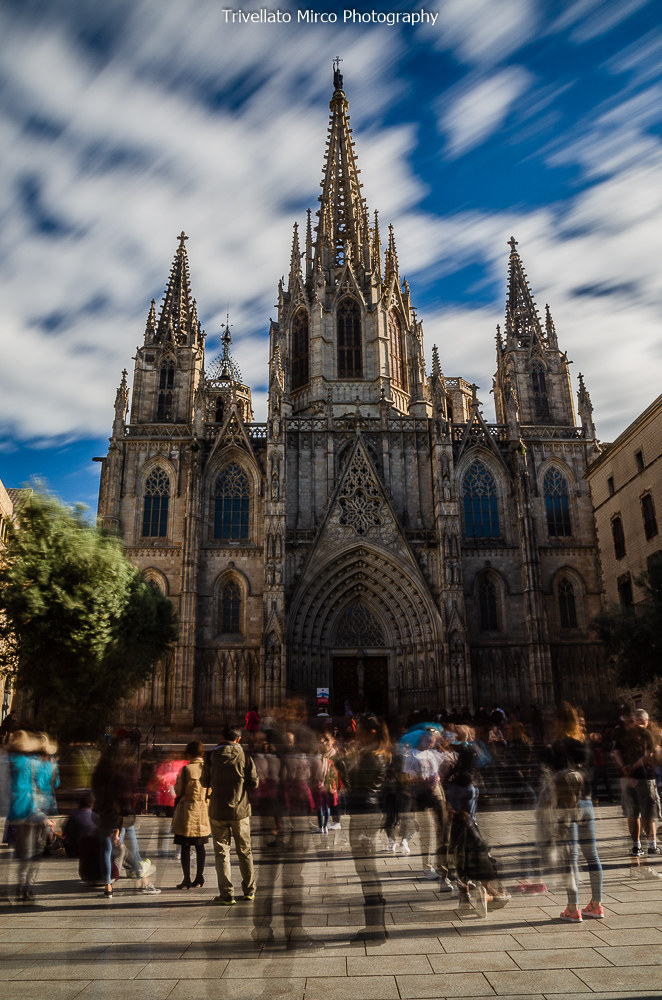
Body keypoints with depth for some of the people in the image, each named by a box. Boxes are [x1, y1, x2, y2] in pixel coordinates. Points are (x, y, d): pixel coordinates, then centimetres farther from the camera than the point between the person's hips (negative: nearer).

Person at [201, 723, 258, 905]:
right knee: (245, 851, 15)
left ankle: (226, 894, 7)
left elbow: (205, 783, 4)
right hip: (240, 810, 1)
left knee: (221, 852, 9)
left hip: (218, 810, 0)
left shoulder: (211, 756, -4)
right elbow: (254, 783, -5)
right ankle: (249, 890, 24)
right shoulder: (245, 756, -7)